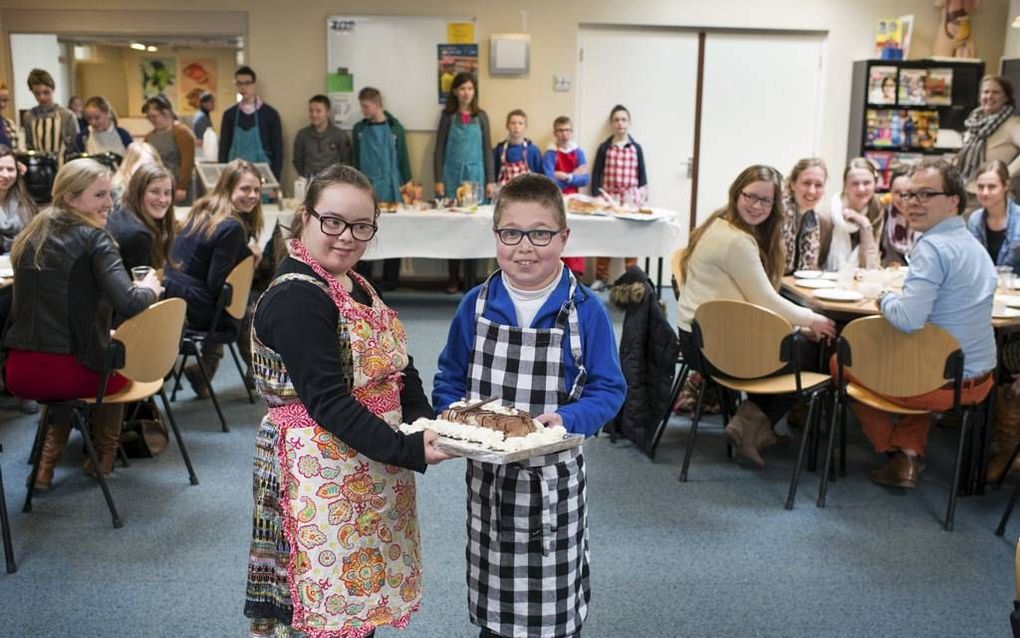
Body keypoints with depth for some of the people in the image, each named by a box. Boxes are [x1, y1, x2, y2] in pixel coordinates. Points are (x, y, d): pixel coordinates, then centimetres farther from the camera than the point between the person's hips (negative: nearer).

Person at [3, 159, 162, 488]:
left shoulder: (31, 236, 11)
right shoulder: (93, 238, -9)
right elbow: (128, 304, -22)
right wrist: (149, 288, 0)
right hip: (68, 373, -5)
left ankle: (47, 462, 26)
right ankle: (104, 457, 39)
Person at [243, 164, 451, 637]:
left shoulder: (357, 288, 11)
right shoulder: (295, 298, -18)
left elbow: (399, 367, 10)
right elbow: (328, 402, -23)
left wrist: (424, 424, -7)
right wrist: (408, 449, -28)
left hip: (372, 472, 9)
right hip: (322, 476, -8)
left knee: (365, 597, 18)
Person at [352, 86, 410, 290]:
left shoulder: (395, 128, 2)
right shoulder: (358, 129, 6)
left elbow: (403, 156, 5)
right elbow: (355, 160, 10)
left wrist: (407, 182, 2)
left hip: (390, 189, -1)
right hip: (366, 189, 1)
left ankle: (390, 279, 11)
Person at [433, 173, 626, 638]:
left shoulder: (585, 311, -12)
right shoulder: (476, 305, -3)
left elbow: (608, 390, -8)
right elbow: (448, 381, 5)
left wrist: (566, 419, -26)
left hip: (553, 480, -2)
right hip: (487, 476, 3)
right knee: (492, 598, 21)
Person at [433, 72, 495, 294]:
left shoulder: (481, 117, 7)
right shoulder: (448, 117, 4)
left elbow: (487, 149, 7)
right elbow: (439, 150, 3)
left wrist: (490, 180, 1)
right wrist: (438, 180, -5)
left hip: (475, 175, 1)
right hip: (452, 175, -1)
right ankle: (453, 277, 7)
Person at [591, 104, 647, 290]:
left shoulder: (636, 148, 4)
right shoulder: (604, 147, 2)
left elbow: (642, 175, 6)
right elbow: (596, 174, 3)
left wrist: (643, 198, 0)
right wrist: (597, 197, -5)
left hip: (631, 198, 0)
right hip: (608, 197, 0)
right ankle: (600, 278, 13)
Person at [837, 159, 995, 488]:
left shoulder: (933, 246, -19)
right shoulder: (974, 245, 10)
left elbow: (908, 319, -28)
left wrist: (884, 298, -9)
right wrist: (896, 298, 11)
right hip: (979, 381, 8)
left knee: (841, 361, 14)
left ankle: (894, 450, 23)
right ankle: (911, 453, 22)